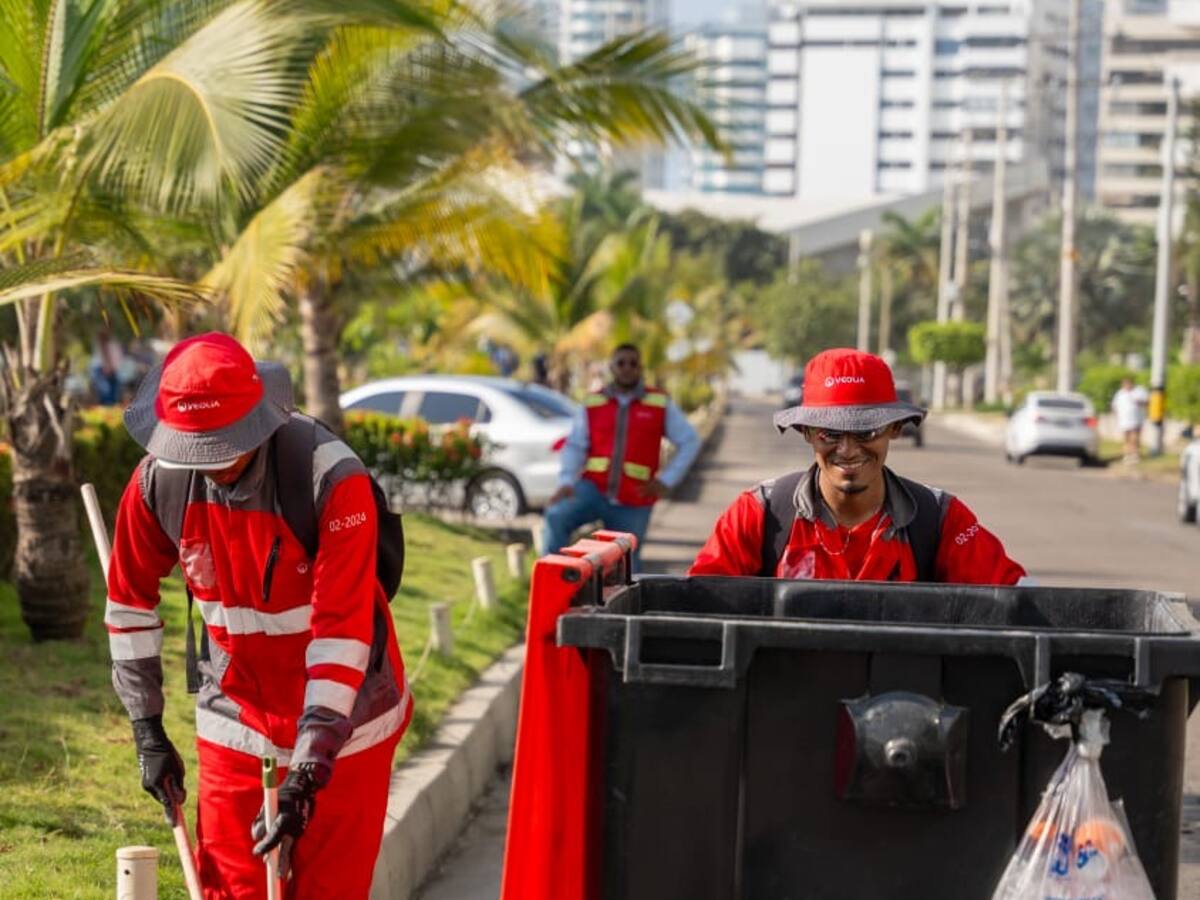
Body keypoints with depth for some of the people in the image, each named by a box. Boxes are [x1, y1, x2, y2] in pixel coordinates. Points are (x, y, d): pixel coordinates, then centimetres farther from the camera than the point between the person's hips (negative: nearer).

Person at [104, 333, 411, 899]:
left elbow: (342, 633, -28)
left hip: (341, 719, -4)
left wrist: (305, 774, -30)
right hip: (234, 723, 4)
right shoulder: (159, 480, -11)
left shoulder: (333, 480, -26)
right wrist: (147, 731, 3)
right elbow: (129, 601, 4)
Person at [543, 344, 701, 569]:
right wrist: (566, 483, -17)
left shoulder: (661, 405, 2)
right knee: (556, 516, -28)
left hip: (632, 504, 0)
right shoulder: (593, 404, 3)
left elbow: (690, 442, 6)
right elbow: (574, 447, 0)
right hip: (594, 490, 0)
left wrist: (666, 480, -4)